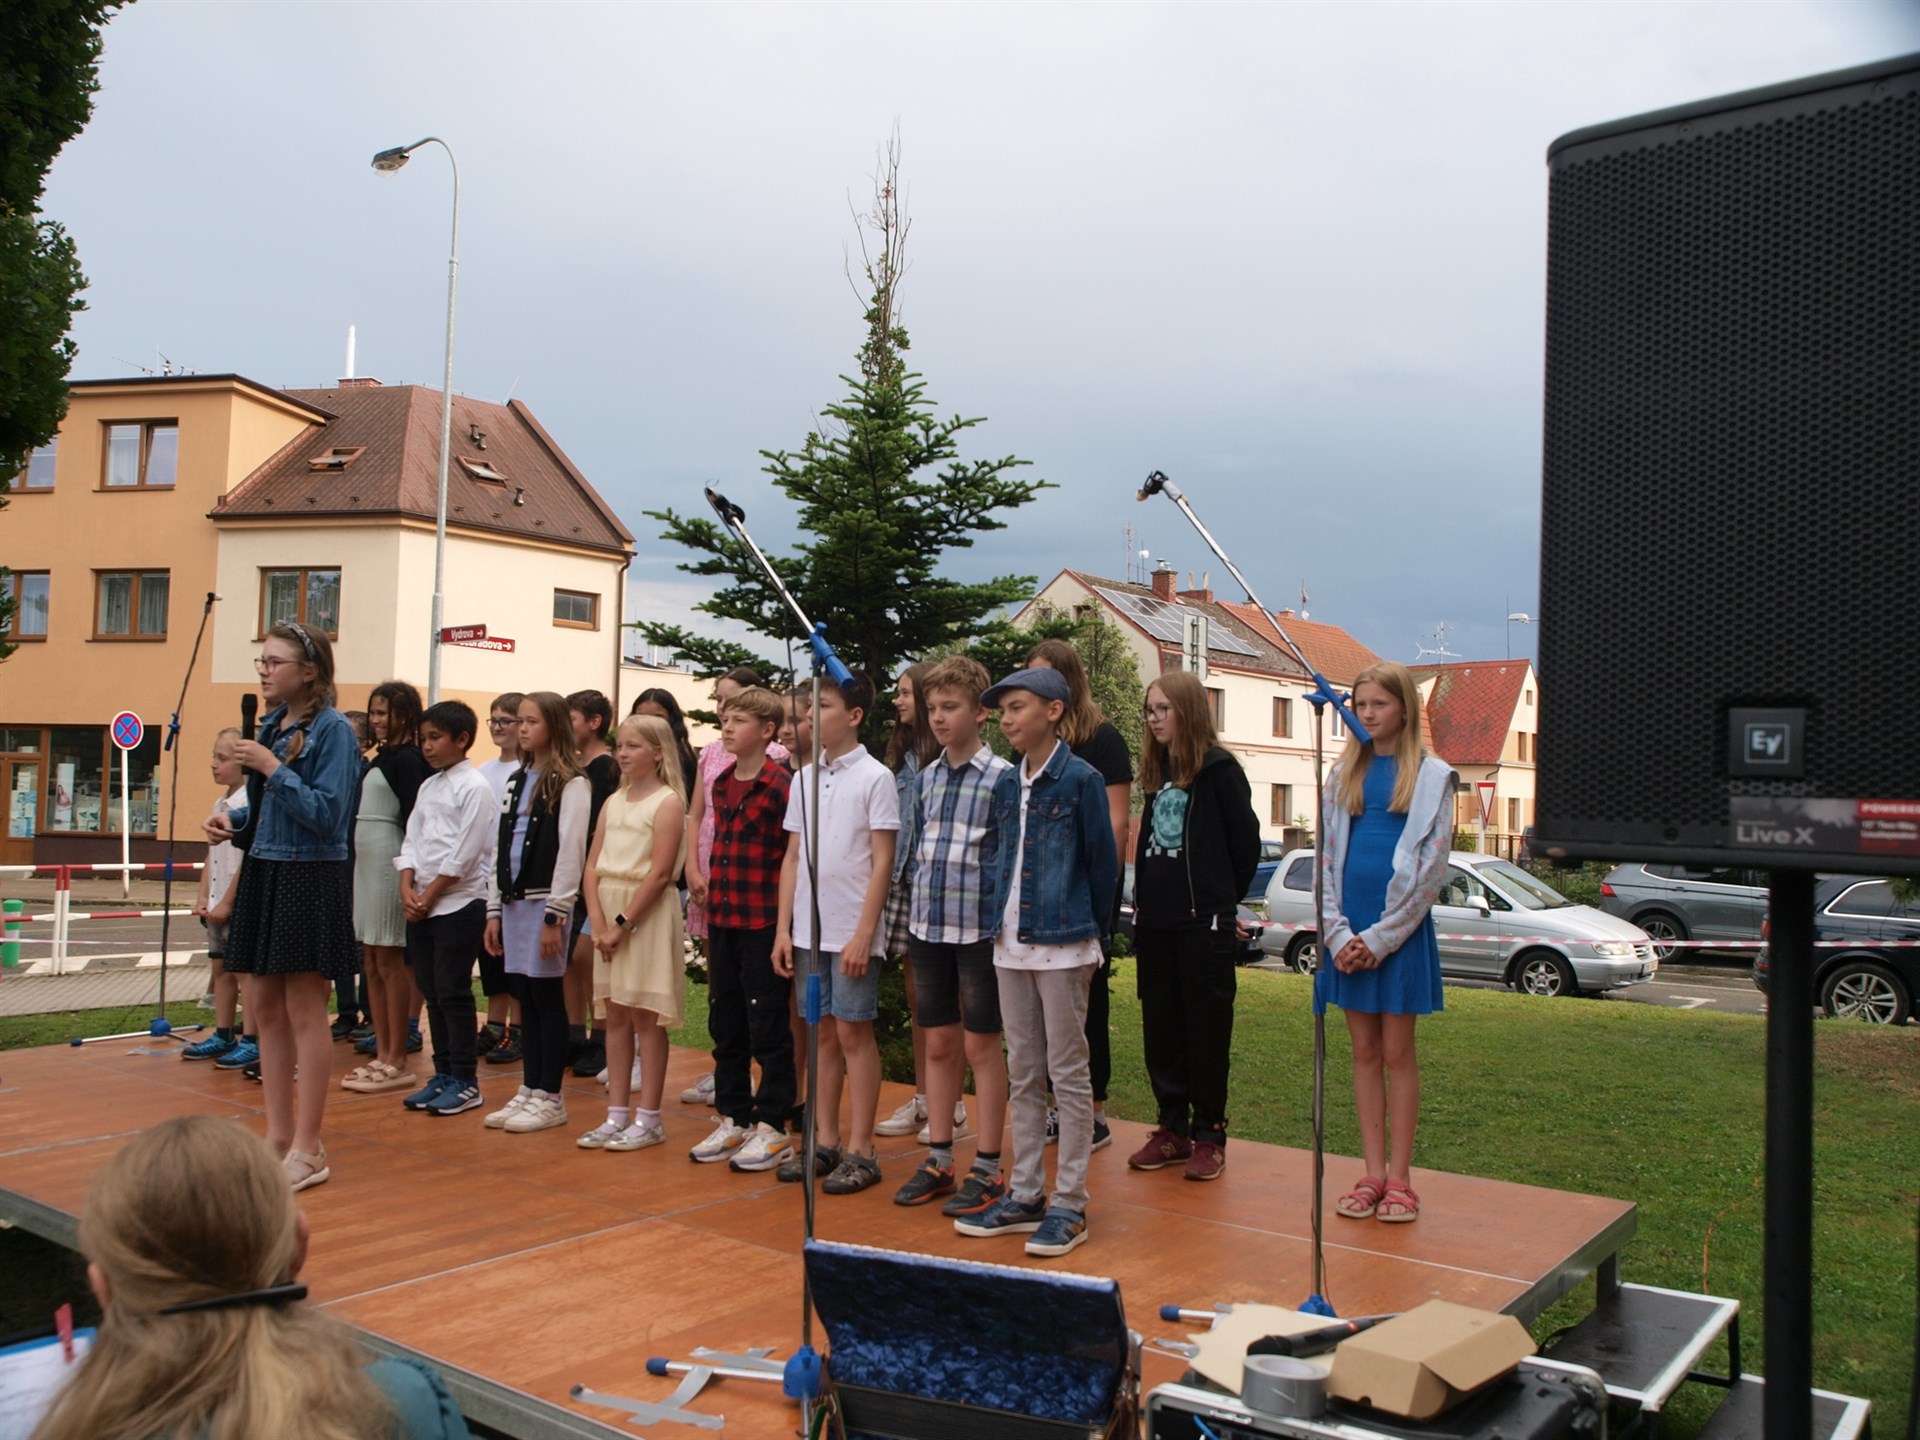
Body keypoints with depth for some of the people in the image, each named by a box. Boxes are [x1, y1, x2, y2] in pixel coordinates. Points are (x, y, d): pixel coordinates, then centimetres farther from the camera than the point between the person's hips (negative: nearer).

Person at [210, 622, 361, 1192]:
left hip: (310, 881, -8)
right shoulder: (271, 724, 12)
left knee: (303, 1011, -2)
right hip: (263, 874, 8)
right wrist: (232, 820, 2)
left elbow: (326, 813, -19)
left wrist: (273, 768, -20)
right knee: (264, 1007, 12)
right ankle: (277, 1135, 23)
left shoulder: (333, 730, -12)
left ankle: (308, 1150, 8)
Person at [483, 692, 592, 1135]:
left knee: (547, 997, -1)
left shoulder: (572, 783, -8)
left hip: (545, 903, -7)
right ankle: (529, 1091, 18)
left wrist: (555, 916, -16)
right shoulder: (517, 780, 15)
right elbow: (501, 847, 15)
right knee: (525, 997, 10)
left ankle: (551, 1098, 8)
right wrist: (494, 909, 12)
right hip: (514, 901, 7)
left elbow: (571, 853, -13)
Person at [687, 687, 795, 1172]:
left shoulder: (781, 785, -11)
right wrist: (710, 914, 16)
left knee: (767, 1027, 1)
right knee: (724, 1024, 14)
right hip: (722, 921, 8)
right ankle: (733, 1119, 25)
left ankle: (772, 1128, 11)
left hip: (764, 922, -8)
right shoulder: (721, 785, 12)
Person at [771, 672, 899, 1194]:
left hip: (852, 931, -6)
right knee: (823, 1033, 12)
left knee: (853, 1033, 0)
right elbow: (793, 857, 12)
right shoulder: (803, 778, 10)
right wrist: (783, 928, 7)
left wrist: (863, 934, -15)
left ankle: (860, 1150, 9)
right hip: (809, 930, 6)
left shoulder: (874, 778, -8)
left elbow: (882, 861, -10)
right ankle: (824, 1141, 21)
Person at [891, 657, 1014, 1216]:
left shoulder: (1000, 778, -9)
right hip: (929, 928, 6)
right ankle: (938, 1159, 22)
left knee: (981, 1045, 3)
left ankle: (988, 1169, 13)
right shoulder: (926, 779, 10)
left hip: (979, 929, -6)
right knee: (938, 1044, 12)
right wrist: (918, 915, 13)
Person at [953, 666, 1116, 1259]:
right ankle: (1025, 1195, 22)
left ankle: (1069, 1205, 9)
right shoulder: (1005, 785, 10)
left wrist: (1085, 927, 2)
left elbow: (1102, 861, -4)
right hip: (1011, 943, 7)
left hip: (1062, 944, -6)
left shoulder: (1081, 779, -8)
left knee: (1068, 1073, 1)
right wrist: (997, 915, 6)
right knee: (1023, 1074, 12)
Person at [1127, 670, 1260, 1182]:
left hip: (1204, 920, -7)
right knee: (1159, 1025, 9)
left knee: (1207, 1026, 1)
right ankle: (1172, 1129, 19)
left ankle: (1209, 1135, 10)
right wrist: (1144, 899, 10)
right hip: (1155, 918, 7)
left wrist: (1223, 900, 3)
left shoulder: (1219, 769, -7)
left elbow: (1245, 841, -4)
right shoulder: (1156, 772, 13)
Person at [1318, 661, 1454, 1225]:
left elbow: (1430, 867, -7)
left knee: (1397, 1053, 3)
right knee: (1364, 1053, 8)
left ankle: (1399, 1178, 11)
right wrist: (1339, 934, -5)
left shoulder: (1431, 775, -2)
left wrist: (1381, 938, -11)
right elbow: (1325, 857, 7)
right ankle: (1372, 1174, 15)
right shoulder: (1344, 774, 9)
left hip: (1401, 931, -4)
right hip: (1349, 933, 4)